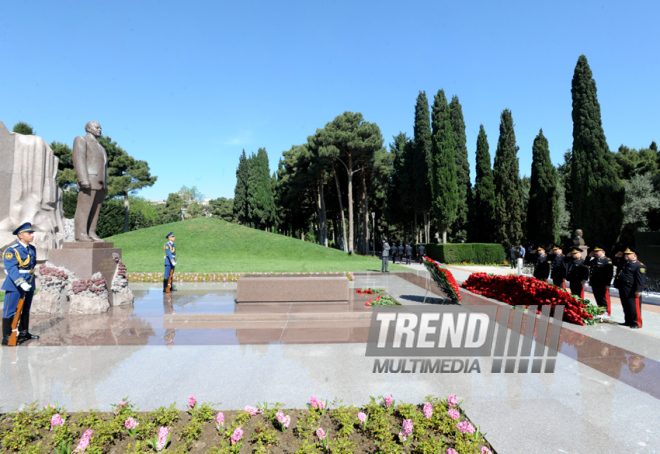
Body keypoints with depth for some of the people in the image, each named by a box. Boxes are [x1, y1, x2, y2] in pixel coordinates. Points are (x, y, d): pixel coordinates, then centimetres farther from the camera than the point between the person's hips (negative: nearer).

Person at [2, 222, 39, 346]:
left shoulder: (32, 249, 9)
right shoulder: (11, 251, -14)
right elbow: (12, 269, -22)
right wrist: (21, 283, -31)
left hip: (29, 285, 8)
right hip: (15, 286, -8)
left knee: (25, 310, 17)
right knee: (10, 311, -1)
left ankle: (24, 333, 30)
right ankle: (6, 338, 7)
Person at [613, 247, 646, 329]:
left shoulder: (639, 265, -10)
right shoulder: (623, 263, 16)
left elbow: (641, 279, -16)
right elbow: (615, 263, 37)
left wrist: (638, 290, -21)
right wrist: (618, 257, 19)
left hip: (632, 291, -9)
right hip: (622, 290, 9)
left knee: (634, 307, -3)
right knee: (626, 307, 15)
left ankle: (637, 323, 7)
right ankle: (628, 322, 26)